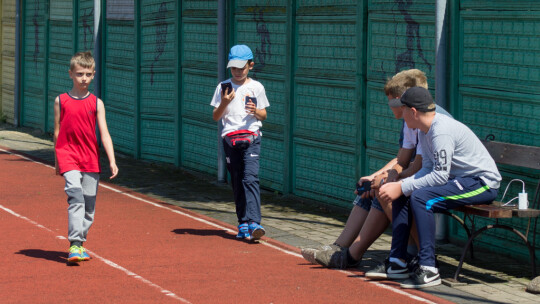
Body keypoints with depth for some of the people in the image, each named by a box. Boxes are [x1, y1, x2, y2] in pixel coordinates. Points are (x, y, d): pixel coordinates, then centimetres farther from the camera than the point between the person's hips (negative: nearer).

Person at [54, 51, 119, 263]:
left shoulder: (96, 103, 5)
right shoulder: (61, 101, 4)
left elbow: (104, 134, 0)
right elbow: (57, 132, 10)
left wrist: (112, 161, -10)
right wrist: (57, 161, 12)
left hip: (91, 159, 3)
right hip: (68, 155, -3)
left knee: (89, 204, 5)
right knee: (75, 196, -20)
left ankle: (80, 243, 20)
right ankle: (74, 245, -24)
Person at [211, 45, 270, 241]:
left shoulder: (256, 87, 7)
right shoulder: (223, 87, 8)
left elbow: (263, 115, 12)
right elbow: (215, 117, 7)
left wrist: (255, 111, -10)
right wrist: (224, 103, -11)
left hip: (251, 137, -2)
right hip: (230, 138, 2)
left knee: (250, 178, -16)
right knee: (237, 182, 5)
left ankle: (253, 222, -25)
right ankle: (243, 224, 12)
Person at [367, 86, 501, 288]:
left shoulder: (442, 131, -23)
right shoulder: (424, 130, 8)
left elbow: (440, 175, -26)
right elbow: (428, 169, 7)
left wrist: (402, 187, -23)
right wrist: (400, 185, -8)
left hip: (484, 183, -11)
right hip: (458, 180, 11)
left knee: (420, 198, -28)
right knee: (402, 195, 8)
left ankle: (428, 269, -27)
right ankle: (397, 261, 11)